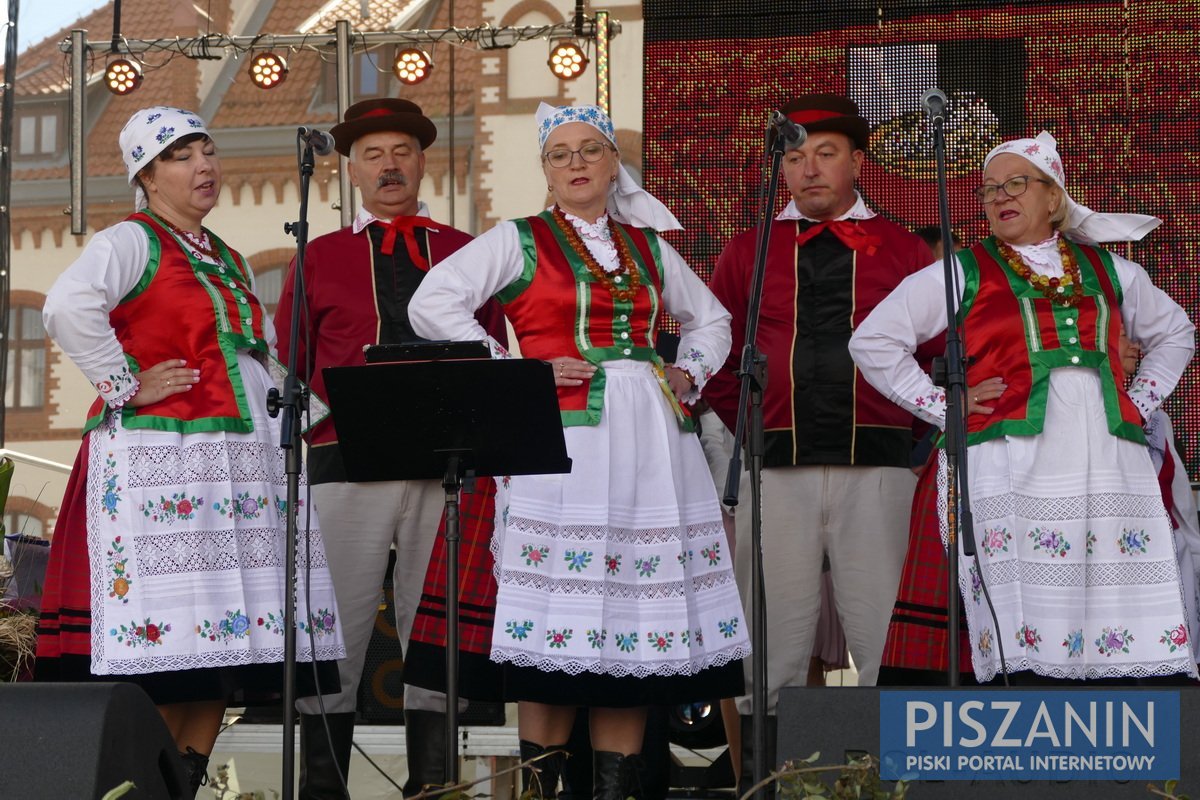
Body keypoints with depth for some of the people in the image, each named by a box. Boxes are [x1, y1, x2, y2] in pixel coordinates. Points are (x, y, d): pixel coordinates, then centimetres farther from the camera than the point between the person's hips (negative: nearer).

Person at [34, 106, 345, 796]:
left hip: (243, 466, 8)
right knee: (168, 643, -12)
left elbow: (262, 352, 32)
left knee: (225, 639, 4)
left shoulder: (229, 261, 22)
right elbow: (69, 307, -22)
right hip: (161, 462, -8)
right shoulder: (131, 242, -3)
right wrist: (125, 385, -17)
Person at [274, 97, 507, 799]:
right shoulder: (320, 258, 12)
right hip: (349, 466, -1)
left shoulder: (467, 254, 14)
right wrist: (316, 414, -3)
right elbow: (287, 371, 13)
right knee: (337, 632, -2)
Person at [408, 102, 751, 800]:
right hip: (564, 435, -4)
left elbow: (711, 320, 31)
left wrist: (690, 375, 13)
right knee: (562, 614, -9)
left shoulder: (648, 246, 18)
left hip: (652, 438, 4)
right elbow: (433, 305, -4)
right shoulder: (520, 241, 6)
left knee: (639, 606, 1)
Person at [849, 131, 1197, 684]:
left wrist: (1142, 400, 18)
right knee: (1030, 654, -13)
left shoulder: (1107, 271, 18)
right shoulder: (963, 275, 9)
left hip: (1110, 466, 3)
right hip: (1010, 466, -3)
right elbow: (872, 341, 7)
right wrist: (942, 407, 1)